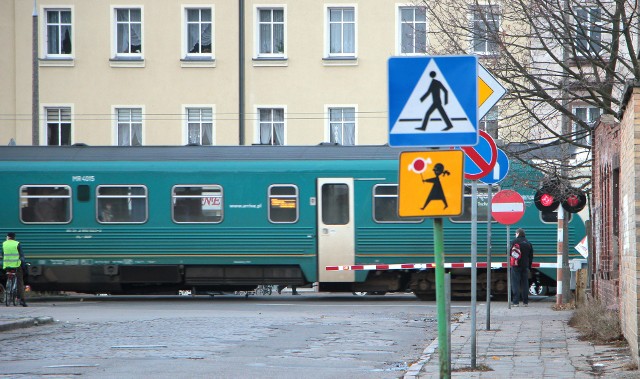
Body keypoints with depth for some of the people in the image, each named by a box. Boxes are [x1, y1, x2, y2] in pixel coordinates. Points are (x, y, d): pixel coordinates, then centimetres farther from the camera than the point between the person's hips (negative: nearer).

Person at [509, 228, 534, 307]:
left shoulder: (515, 242, -7)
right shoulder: (528, 243, 10)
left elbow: (510, 253, -7)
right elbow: (531, 256, 13)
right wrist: (529, 267, 18)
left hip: (516, 266, -5)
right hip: (525, 266, 5)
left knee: (515, 283, -2)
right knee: (525, 283, 9)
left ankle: (516, 301, -7)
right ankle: (525, 301, 11)